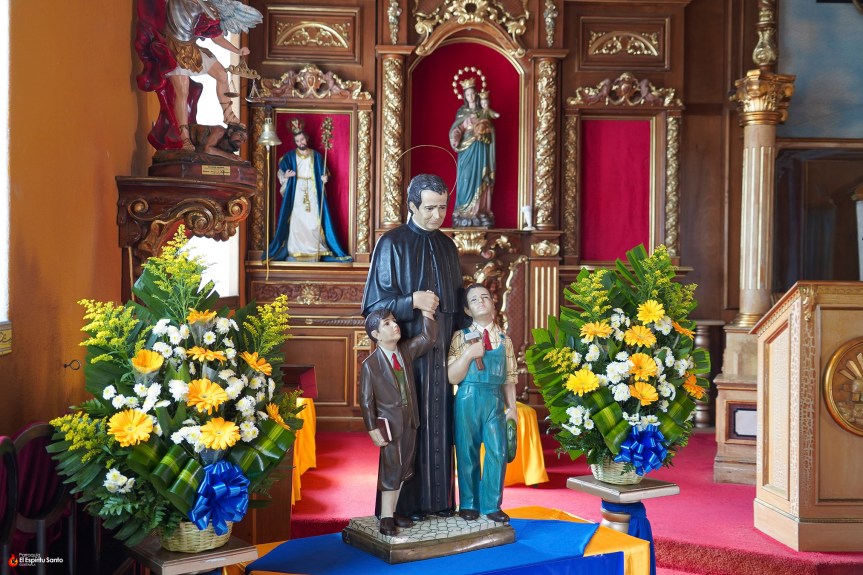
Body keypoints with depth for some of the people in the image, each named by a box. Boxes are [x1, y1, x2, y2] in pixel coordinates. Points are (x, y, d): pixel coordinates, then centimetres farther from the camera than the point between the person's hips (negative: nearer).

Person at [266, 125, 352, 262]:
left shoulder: (316, 156, 8)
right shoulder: (290, 156, 6)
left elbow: (323, 173, 12)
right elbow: (281, 172, 7)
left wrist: (325, 178, -11)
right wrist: (285, 176, -15)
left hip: (313, 193, 1)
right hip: (296, 193, -1)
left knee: (313, 222, -6)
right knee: (295, 221, -6)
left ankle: (313, 252, -2)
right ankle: (293, 252, -3)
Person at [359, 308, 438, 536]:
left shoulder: (407, 350, 3)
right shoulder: (370, 364, -13)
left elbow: (429, 337, 2)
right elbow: (366, 399, -11)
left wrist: (426, 309, -6)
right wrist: (373, 430, -14)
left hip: (410, 421, 6)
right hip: (389, 423, -6)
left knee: (403, 469, 13)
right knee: (390, 469, 1)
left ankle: (393, 511, 27)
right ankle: (386, 517, 14)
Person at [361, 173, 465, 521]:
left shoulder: (447, 246, 12)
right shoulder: (392, 244, -5)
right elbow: (375, 302, -6)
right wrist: (412, 301, -21)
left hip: (442, 351, 5)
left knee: (439, 423, 8)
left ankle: (439, 499, 17)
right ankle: (406, 503, 6)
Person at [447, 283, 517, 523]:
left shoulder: (504, 340, 8)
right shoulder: (461, 337, 1)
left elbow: (509, 378, 10)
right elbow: (452, 377, -5)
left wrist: (512, 407, 6)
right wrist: (468, 354, -17)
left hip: (495, 401, 2)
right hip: (468, 400, -2)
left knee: (498, 452, -2)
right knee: (468, 453, 6)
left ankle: (491, 505, 14)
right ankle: (468, 504, 22)